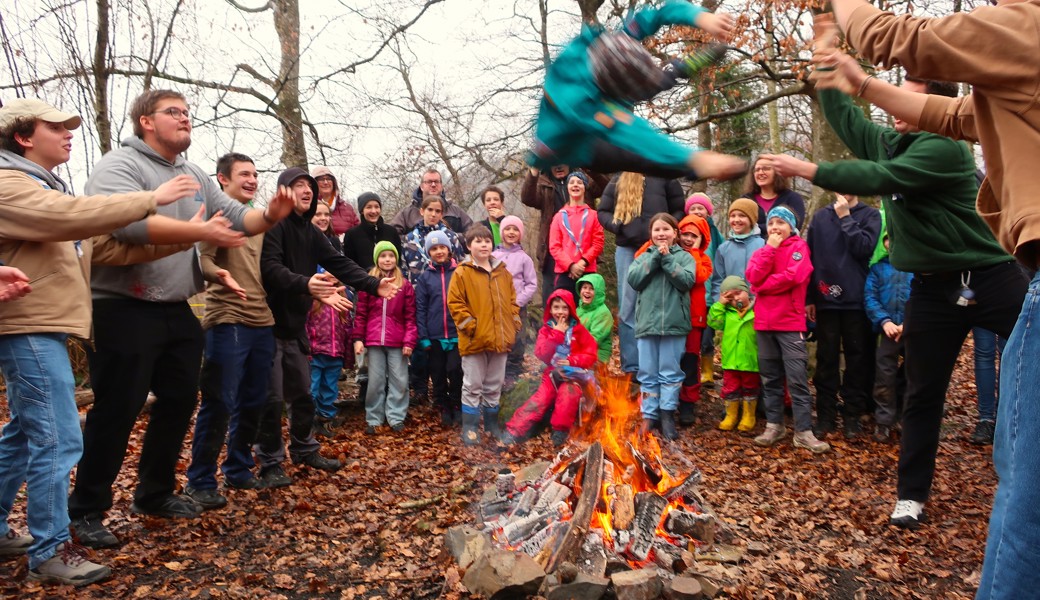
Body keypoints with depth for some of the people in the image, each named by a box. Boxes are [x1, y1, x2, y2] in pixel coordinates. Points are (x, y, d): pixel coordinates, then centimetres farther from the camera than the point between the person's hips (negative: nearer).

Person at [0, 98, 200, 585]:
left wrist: (178, 240, -2)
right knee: (58, 441, -9)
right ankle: (49, 551, 1)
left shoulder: (48, 189, 20)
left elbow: (105, 246, 11)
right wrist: (152, 199, -25)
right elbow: (73, 215, -29)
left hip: (41, 327, 10)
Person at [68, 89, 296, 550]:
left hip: (177, 311, 8)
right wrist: (201, 232, -28)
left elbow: (235, 216, 9)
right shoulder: (119, 166, -10)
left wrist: (269, 216, -12)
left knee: (180, 401, 14)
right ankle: (87, 509, 16)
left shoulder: (196, 176, 15)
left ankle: (155, 494, 30)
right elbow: (127, 221, -29)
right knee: (116, 412, -1)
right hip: (123, 310, -8)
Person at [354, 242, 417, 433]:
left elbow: (410, 316, 2)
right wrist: (358, 338, -1)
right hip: (374, 341, 0)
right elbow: (361, 314, 5)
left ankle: (396, 418, 17)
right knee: (375, 382, 8)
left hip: (397, 343, 0)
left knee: (399, 381, 5)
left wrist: (409, 341, -5)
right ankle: (374, 419, 18)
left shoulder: (405, 285, 4)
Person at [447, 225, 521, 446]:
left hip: (500, 339, 5)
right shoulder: (462, 273, -5)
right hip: (475, 340, -5)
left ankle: (492, 425, 28)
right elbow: (455, 303, -8)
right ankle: (470, 429, 12)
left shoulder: (503, 272, 11)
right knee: (473, 386, 3)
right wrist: (470, 325, -14)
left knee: (494, 386, 15)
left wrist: (514, 323, 5)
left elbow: (512, 301, 17)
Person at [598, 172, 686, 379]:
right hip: (626, 249, 2)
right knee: (628, 308, 1)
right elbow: (602, 211, 15)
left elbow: (679, 210, 9)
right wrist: (616, 225, -5)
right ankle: (631, 367, 6)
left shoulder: (665, 177, 9)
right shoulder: (618, 181, 14)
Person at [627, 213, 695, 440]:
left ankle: (667, 415, 11)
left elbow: (687, 281, -10)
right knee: (647, 373, 6)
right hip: (647, 323, 2)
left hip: (674, 323, -2)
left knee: (670, 372, 4)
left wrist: (667, 259, -11)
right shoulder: (644, 256, 11)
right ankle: (649, 415, 13)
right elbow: (633, 279, -5)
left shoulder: (684, 256, 6)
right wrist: (655, 257, -9)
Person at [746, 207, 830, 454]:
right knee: (770, 377, 9)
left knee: (797, 378, -6)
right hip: (764, 322, 5)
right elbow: (753, 277, -5)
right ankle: (774, 425, 18)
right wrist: (770, 248, -7)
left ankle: (803, 431, -3)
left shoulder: (799, 246, 1)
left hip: (790, 322, -5)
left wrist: (762, 286, -6)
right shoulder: (762, 250, 14)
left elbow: (793, 277, -16)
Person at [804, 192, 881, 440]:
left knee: (857, 358, 5)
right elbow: (810, 257, 6)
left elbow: (864, 248, -13)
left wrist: (845, 217, -10)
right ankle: (825, 415, 11)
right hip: (826, 299, 1)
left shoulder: (870, 215, 3)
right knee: (826, 359, 4)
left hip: (857, 300, -1)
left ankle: (853, 416, 13)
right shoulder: (820, 216, 8)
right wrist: (809, 298, 3)